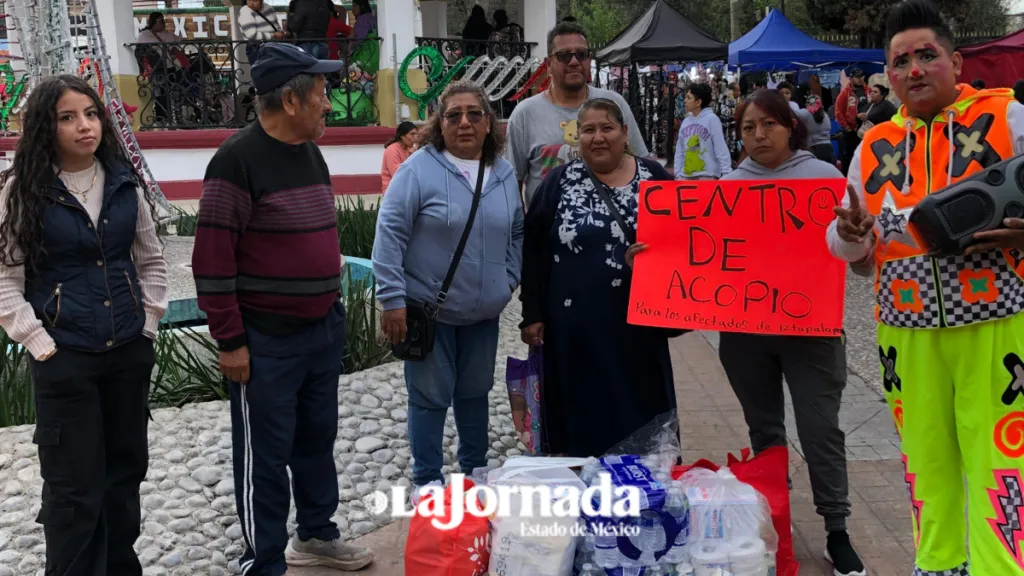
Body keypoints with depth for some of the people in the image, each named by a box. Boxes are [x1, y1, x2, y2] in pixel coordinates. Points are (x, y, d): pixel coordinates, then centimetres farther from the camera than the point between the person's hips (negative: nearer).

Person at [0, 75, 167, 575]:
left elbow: (151, 260, 12)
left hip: (129, 352, 4)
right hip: (64, 359, -4)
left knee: (126, 469, 15)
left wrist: (148, 324, 4)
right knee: (75, 486, 2)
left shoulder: (125, 182, 3)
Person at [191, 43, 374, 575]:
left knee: (317, 439, 19)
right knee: (265, 456, 4)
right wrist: (230, 341, -16)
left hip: (324, 330, 8)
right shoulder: (238, 159, -16)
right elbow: (211, 259, -17)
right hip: (268, 341, -8)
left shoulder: (310, 153, 10)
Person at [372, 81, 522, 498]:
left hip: (483, 311, 5)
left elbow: (516, 234, 17)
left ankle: (475, 468, 35)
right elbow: (390, 235, -14)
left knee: (475, 391, 18)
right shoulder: (419, 169, -13)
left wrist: (509, 280, 7)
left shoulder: (504, 174, 5)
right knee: (430, 397, 4)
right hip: (428, 309, -5)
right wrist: (392, 299, -17)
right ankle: (427, 480, 19)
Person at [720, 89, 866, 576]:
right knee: (763, 428, 15)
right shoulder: (728, 186, 6)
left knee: (820, 429, 0)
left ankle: (836, 531, 14)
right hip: (744, 327, 3)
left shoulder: (824, 177, -1)